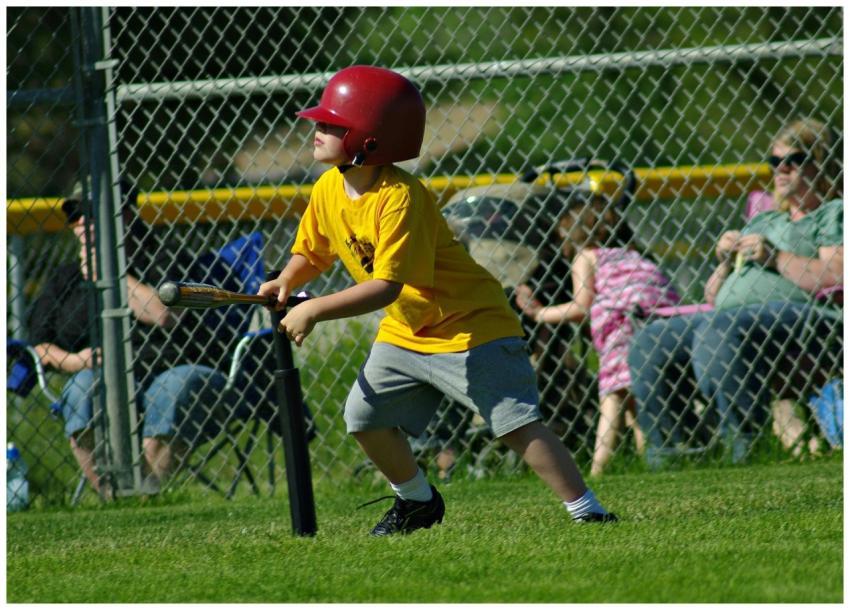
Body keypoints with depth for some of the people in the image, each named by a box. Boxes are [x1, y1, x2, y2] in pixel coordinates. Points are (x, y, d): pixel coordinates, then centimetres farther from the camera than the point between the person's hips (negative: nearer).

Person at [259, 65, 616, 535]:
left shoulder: (400, 197, -28)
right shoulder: (328, 191, -2)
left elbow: (386, 287, -32)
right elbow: (311, 253, 15)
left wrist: (313, 311, -32)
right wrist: (286, 283, -6)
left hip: (470, 325, -9)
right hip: (403, 333, 9)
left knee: (517, 424, -16)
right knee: (365, 416, 4)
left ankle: (588, 513, -15)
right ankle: (418, 502, 27)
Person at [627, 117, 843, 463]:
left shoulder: (834, 214, 11)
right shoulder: (763, 222, 34)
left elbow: (837, 276, -10)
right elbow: (712, 297, 33)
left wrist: (775, 257, -8)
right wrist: (725, 263, 12)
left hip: (792, 313, -8)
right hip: (728, 316, 8)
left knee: (719, 330, -38)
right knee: (650, 341, -13)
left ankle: (741, 447, -41)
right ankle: (661, 457, -21)